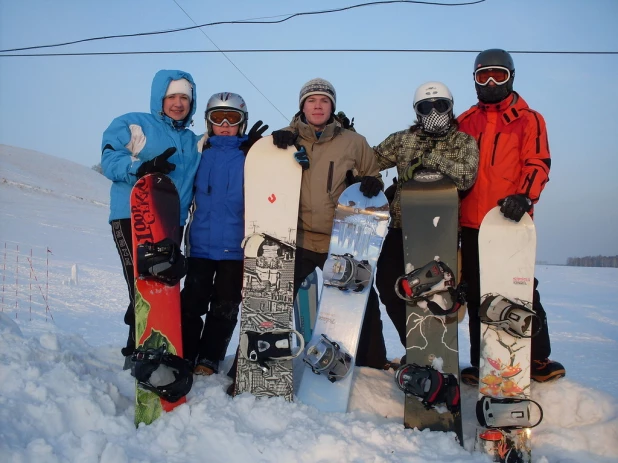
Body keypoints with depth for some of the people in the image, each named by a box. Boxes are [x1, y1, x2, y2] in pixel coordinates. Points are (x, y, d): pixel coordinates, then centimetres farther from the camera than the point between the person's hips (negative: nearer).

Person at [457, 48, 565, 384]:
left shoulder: (528, 120, 5)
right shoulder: (465, 122, 15)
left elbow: (538, 164, -5)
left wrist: (524, 196, -22)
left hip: (512, 221, -4)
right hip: (471, 223, 4)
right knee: (476, 296, 9)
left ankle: (538, 360, 16)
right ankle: (482, 364, 20)